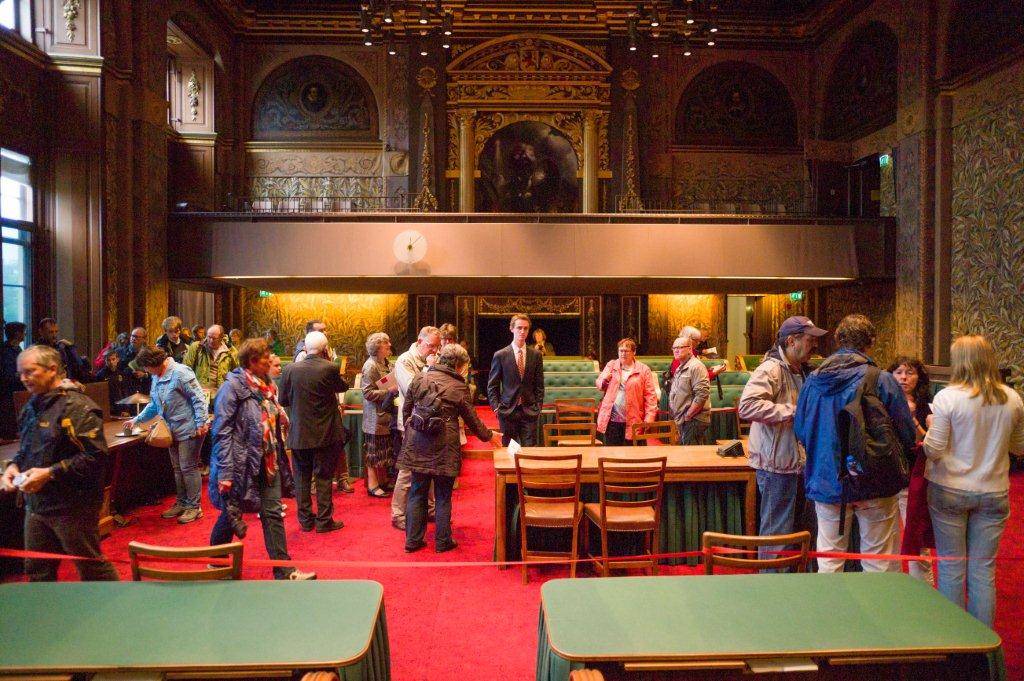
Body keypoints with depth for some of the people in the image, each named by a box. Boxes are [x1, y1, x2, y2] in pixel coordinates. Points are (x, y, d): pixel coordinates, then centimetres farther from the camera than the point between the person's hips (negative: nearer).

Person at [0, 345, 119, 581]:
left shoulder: (77, 406, -16)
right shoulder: (32, 407, 11)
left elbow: (95, 457, -22)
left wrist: (50, 473, -23)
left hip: (72, 506, -8)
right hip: (36, 504, 8)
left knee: (91, 567, 4)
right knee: (37, 570, 17)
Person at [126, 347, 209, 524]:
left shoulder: (180, 373, -19)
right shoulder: (156, 378, 11)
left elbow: (198, 398, -21)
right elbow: (154, 405, 23)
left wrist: (201, 423, -23)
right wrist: (137, 419, 19)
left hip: (189, 429, -9)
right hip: (173, 430, 9)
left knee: (188, 468, -3)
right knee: (177, 469, 17)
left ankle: (194, 507, 7)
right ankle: (181, 503, 29)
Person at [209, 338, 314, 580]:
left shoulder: (267, 386, 9)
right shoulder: (233, 387, -13)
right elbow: (222, 431, -16)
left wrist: (279, 460, 17)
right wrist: (225, 473, -21)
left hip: (267, 463, 6)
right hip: (242, 463, -6)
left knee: (273, 514, 4)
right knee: (231, 514, 9)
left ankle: (284, 570, 8)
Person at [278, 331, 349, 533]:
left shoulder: (290, 369, -6)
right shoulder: (330, 368, -14)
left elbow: (283, 400, 4)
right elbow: (343, 387, 5)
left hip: (299, 434, 2)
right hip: (325, 434, -2)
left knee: (303, 477, 14)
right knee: (324, 478, 7)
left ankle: (305, 520, 21)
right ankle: (324, 521, 12)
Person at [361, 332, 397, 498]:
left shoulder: (386, 364, 11)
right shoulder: (370, 366, -16)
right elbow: (368, 393, -21)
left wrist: (397, 388, 4)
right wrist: (389, 391, -22)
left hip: (387, 415, 9)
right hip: (375, 417, -8)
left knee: (386, 451, 15)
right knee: (374, 452, 1)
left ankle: (383, 481, 26)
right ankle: (372, 485, 10)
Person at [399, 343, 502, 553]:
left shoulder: (420, 378, 2)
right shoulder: (459, 387, -6)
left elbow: (406, 408, 9)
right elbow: (472, 420, 2)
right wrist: (489, 435, 19)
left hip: (417, 444, 3)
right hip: (443, 449, -3)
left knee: (417, 493, 14)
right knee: (443, 496, 10)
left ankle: (413, 540, 19)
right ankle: (442, 541, 18)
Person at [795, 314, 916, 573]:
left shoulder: (813, 380, -3)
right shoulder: (882, 380, -13)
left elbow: (800, 431, 6)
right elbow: (907, 436, -9)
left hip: (826, 482, 3)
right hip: (874, 485, -3)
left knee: (828, 561, 14)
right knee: (879, 563, 12)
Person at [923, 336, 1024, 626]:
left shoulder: (947, 397, -14)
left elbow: (933, 450, -13)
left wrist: (930, 427, 6)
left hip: (950, 492, -3)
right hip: (993, 493, 3)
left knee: (951, 567, 8)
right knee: (983, 570, 12)